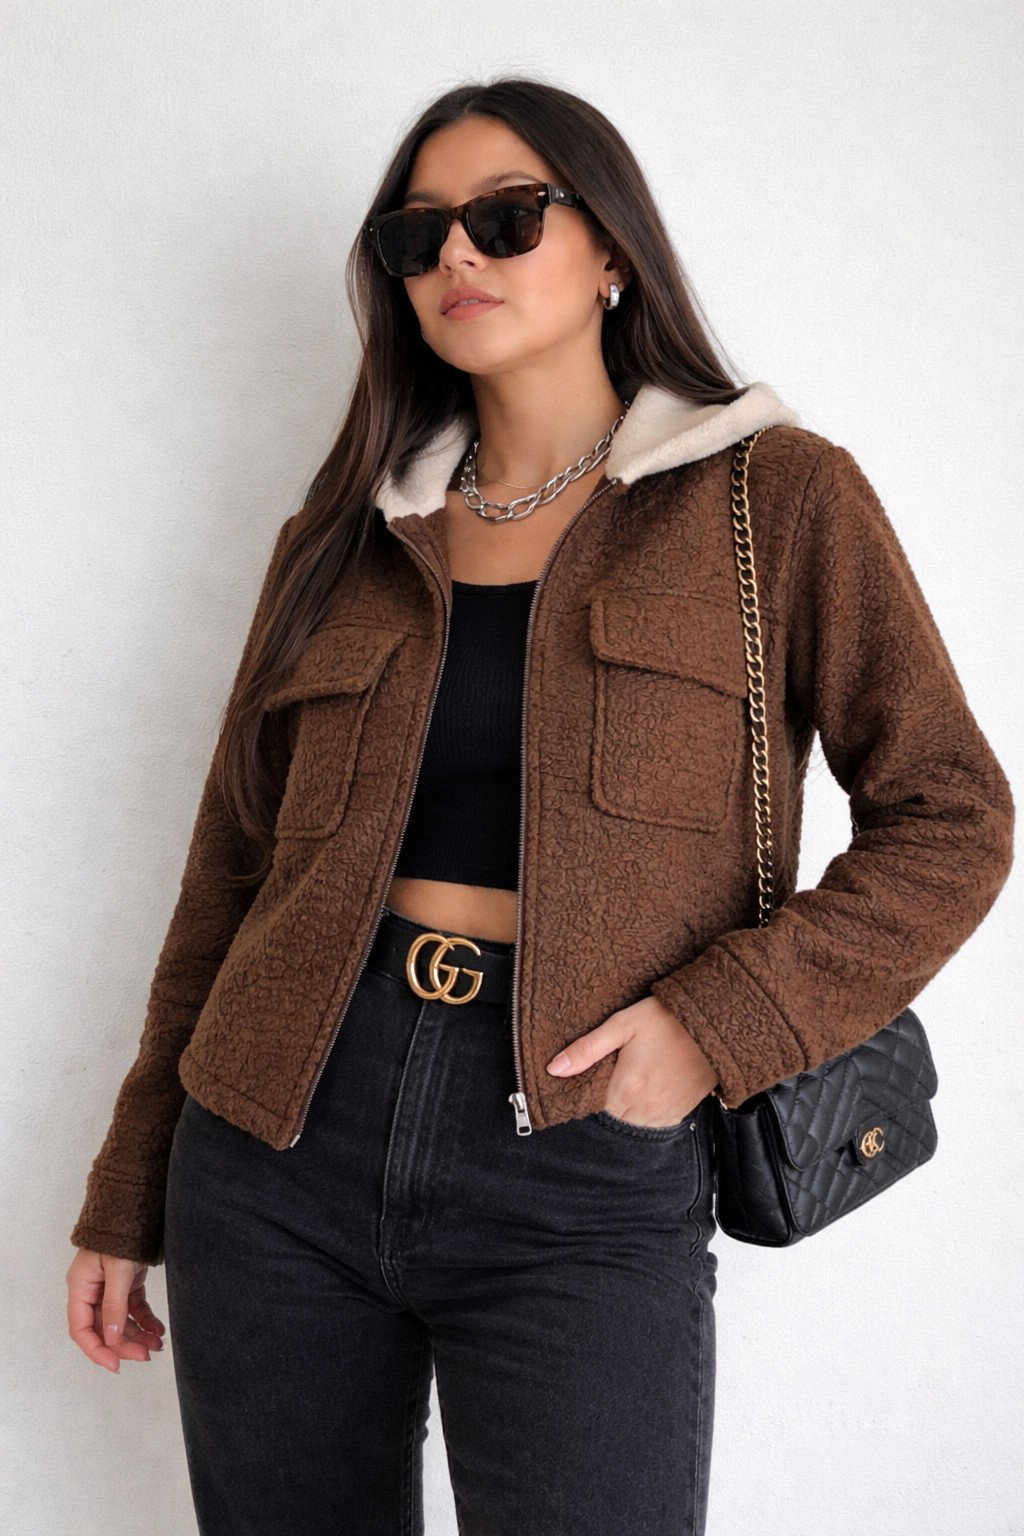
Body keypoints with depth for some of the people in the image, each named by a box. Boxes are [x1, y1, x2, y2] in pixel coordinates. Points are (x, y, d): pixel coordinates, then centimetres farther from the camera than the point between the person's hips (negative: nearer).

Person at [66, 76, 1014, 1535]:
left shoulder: (778, 497, 2)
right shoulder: (344, 536, 10)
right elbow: (232, 868, 11)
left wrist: (716, 1022, -13)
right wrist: (131, 1196, 13)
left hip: (585, 1170, -3)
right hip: (279, 1150, 4)